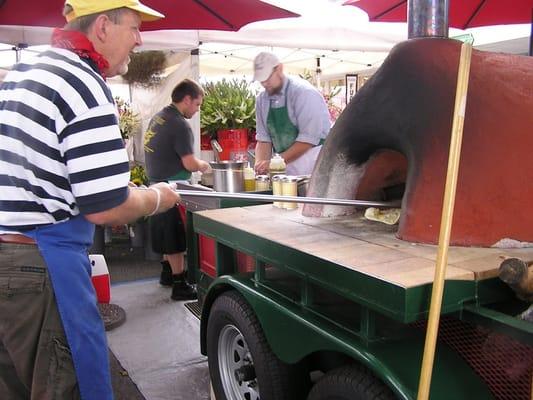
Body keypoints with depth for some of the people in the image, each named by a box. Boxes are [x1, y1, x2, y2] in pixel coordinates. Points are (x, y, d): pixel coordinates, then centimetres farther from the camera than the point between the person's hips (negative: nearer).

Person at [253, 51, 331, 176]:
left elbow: (308, 138, -18)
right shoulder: (262, 100, 6)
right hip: (285, 168, 5)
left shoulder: (303, 92, -12)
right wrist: (261, 164, -11)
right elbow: (263, 139, 8)